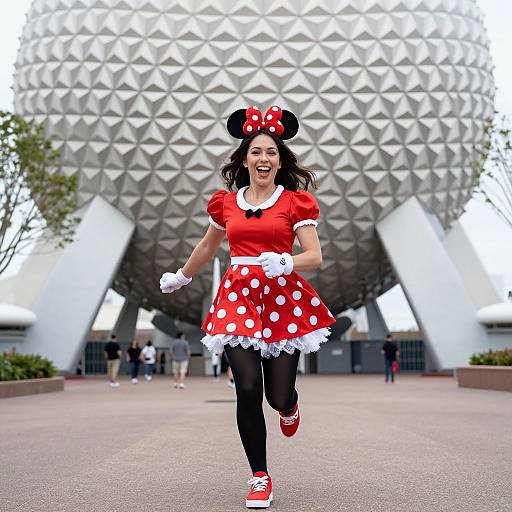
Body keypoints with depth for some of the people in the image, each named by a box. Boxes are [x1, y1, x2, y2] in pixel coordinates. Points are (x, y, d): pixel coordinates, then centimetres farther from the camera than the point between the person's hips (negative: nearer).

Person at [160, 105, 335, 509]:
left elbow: (315, 257, -3)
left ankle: (289, 406, 42)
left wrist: (286, 262, -22)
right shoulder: (226, 203, 11)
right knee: (248, 390, -10)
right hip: (238, 297, 2)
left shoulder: (296, 201, 3)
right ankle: (260, 479, 8)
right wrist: (181, 277, 39)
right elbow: (208, 246, 28)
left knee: (278, 397, 0)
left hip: (283, 297, -1)